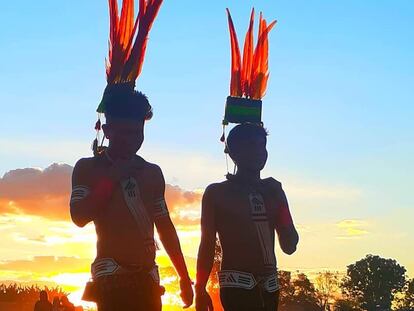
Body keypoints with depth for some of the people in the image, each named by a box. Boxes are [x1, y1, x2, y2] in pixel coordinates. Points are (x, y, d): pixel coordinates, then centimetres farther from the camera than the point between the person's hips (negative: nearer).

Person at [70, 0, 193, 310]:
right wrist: (112, 178, -12)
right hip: (112, 280, -4)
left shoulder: (153, 172, 11)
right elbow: (80, 216, -12)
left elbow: (165, 225, 14)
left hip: (148, 279, 4)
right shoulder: (88, 167, 1)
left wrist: (184, 277, 12)